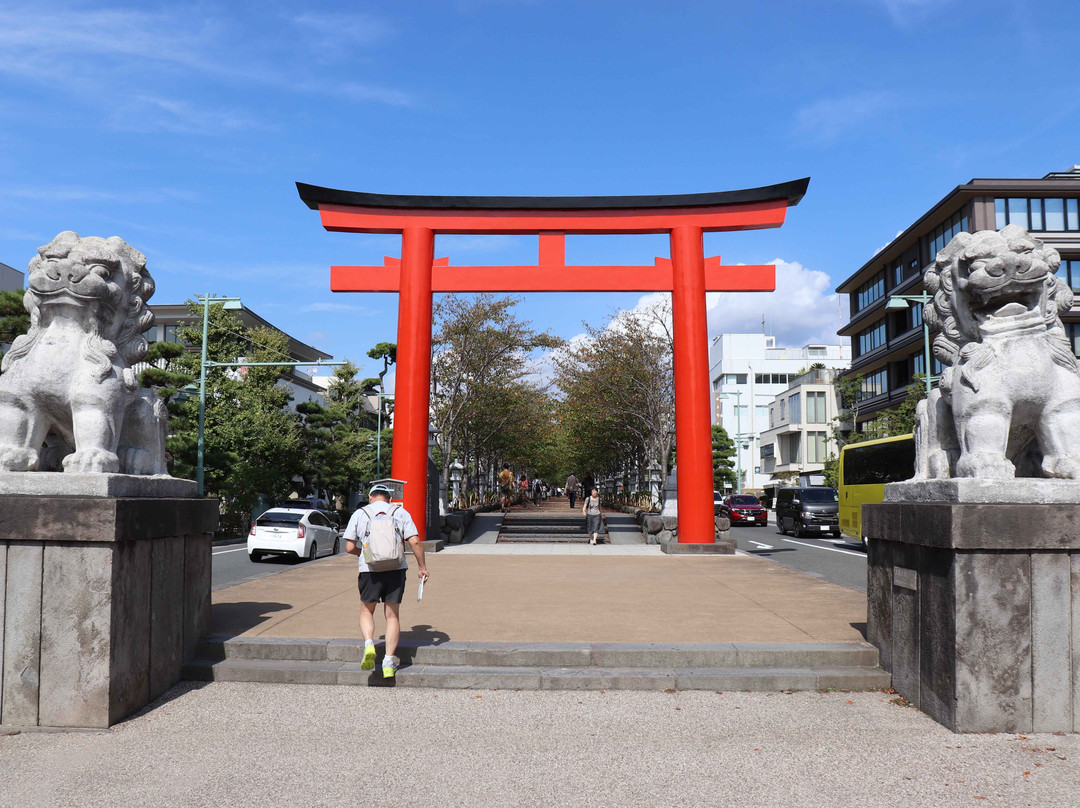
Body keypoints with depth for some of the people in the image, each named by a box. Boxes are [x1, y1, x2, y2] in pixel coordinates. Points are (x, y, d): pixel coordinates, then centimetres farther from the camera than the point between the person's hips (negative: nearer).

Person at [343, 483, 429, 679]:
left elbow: (349, 547, 5)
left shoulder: (360, 514, 7)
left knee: (366, 610, 18)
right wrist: (422, 566, 7)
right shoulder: (400, 512, 8)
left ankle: (369, 643, -7)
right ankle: (389, 661, 5)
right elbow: (415, 541, -1)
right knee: (392, 615, 10)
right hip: (396, 568, 1)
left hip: (369, 569, -1)